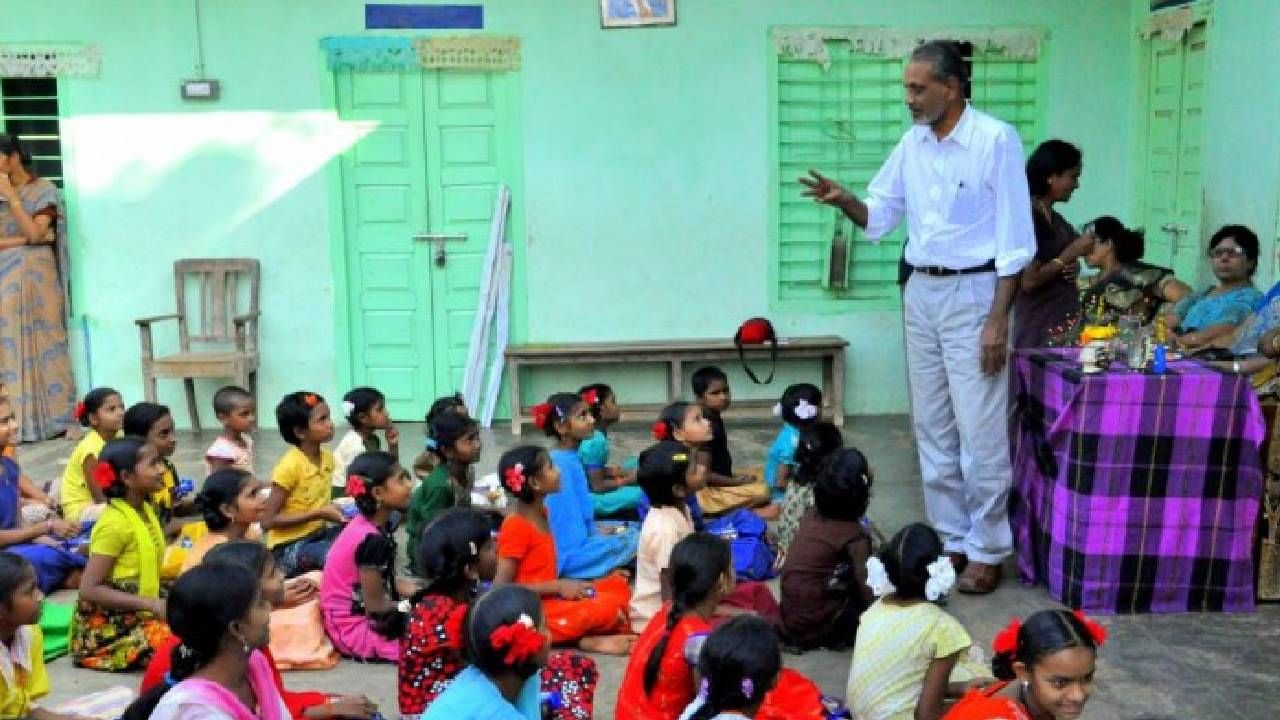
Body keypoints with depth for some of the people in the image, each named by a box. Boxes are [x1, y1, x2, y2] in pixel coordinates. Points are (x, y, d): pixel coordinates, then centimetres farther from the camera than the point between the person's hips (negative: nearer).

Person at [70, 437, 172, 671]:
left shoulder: (146, 510, 6)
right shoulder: (115, 522, -20)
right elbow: (89, 589, -23)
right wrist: (150, 604, -24)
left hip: (136, 617, 8)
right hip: (105, 630, -8)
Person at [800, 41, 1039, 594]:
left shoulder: (996, 140, -12)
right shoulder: (912, 143, 6)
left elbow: (1014, 240, -12)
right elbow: (879, 218, 11)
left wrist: (997, 320, -16)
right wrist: (843, 200, -11)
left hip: (972, 293, -6)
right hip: (920, 293, 6)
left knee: (980, 433, -1)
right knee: (931, 428, 12)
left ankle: (987, 550, 12)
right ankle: (950, 539, 24)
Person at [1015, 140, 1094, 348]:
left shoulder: (1056, 219, 12)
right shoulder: (1028, 217, -13)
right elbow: (1028, 281, -18)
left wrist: (1073, 268, 3)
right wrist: (1072, 253, -12)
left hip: (1066, 322, 8)